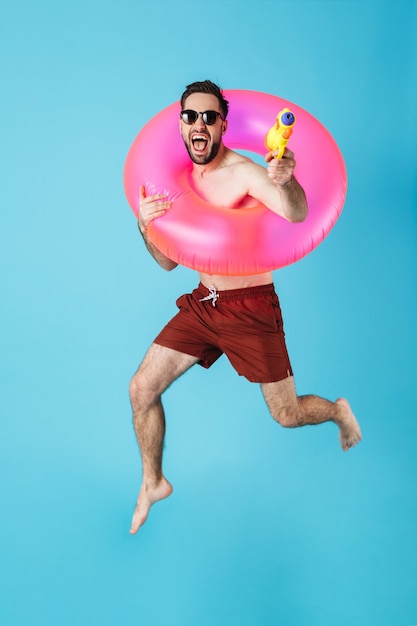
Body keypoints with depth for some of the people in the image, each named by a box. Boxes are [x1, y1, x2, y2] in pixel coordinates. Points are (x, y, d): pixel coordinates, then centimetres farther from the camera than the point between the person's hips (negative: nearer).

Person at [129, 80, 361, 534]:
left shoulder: (244, 172, -17)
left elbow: (297, 214, -37)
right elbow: (169, 262, 7)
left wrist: (285, 182, -60)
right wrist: (145, 226, -13)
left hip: (251, 309, -5)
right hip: (203, 303, 6)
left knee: (287, 415, 4)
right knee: (141, 389, 0)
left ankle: (339, 411, 40)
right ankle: (153, 483, 23)